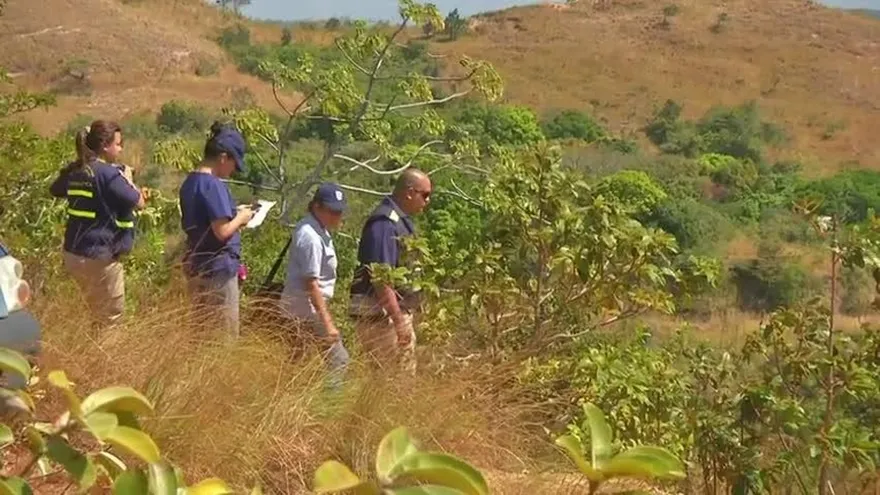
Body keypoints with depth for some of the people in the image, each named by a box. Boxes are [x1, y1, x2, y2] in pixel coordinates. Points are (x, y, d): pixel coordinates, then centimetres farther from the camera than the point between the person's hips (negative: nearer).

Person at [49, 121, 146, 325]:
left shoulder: (75, 171, 8)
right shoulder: (108, 173, -17)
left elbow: (55, 189, 30)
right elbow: (139, 202, -14)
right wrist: (133, 186, 5)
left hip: (73, 254, 9)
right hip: (99, 257, -8)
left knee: (97, 312, 19)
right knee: (111, 318, 1)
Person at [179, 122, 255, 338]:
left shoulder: (190, 182, 9)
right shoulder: (213, 186, -19)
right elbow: (222, 231, -23)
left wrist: (233, 214, 11)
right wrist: (240, 218, -6)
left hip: (196, 266, 9)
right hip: (218, 269, -9)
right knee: (226, 334, 0)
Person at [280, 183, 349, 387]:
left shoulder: (317, 230, 10)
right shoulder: (311, 237, -21)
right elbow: (311, 284, -24)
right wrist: (327, 322, -24)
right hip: (307, 308, -11)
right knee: (338, 360, -9)